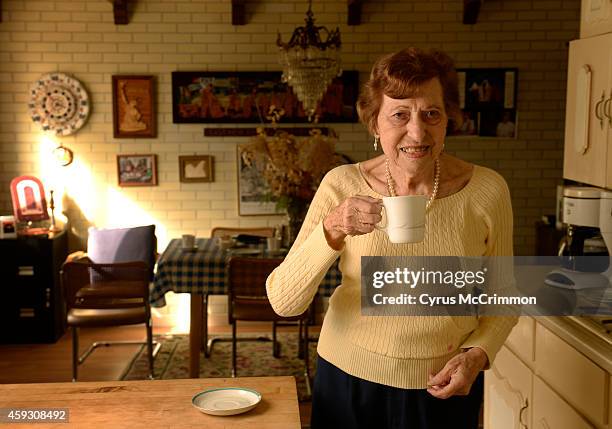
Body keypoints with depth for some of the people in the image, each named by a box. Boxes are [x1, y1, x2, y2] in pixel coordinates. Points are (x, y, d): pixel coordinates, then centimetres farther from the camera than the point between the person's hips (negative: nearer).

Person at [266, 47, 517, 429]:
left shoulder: (487, 190, -11)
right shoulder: (343, 185, -12)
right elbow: (283, 302, -16)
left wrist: (477, 354, -13)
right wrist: (331, 232, -30)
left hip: (444, 388, 0)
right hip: (350, 382, 0)